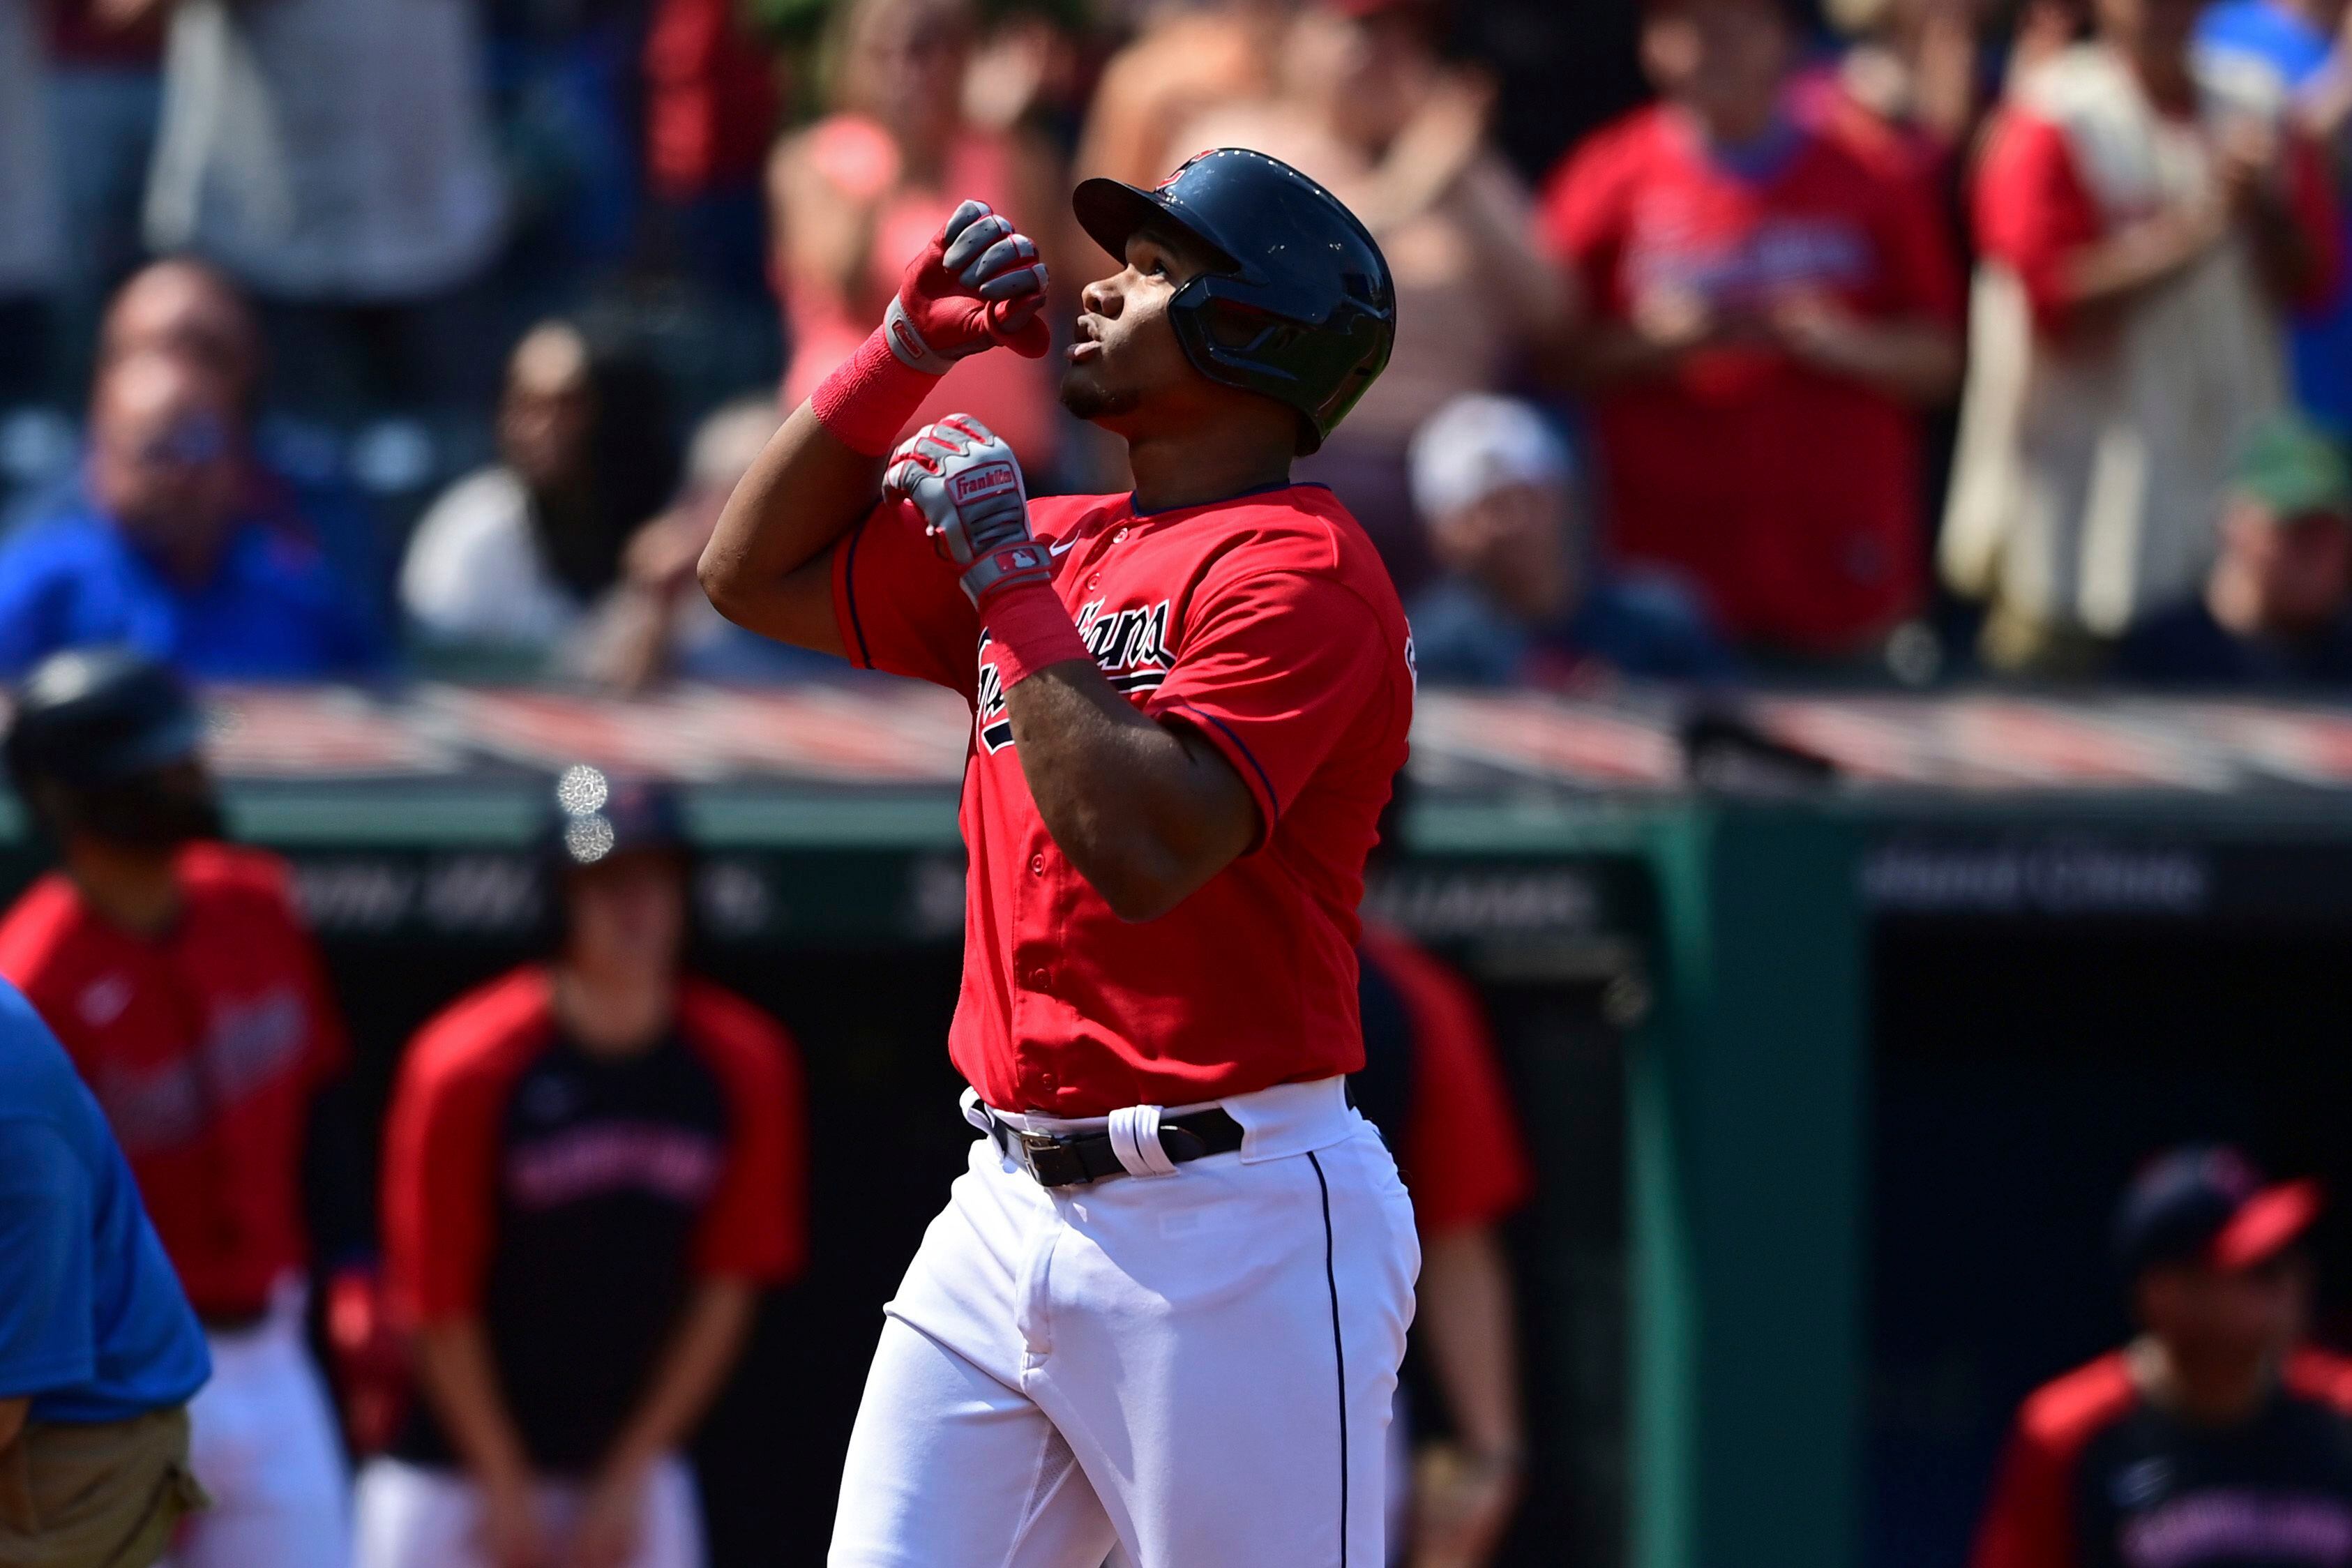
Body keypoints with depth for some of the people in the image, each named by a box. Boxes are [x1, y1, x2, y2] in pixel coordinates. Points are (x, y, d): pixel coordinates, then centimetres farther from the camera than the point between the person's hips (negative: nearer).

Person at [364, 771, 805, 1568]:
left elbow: (728, 1286, 1)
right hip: (458, 1464, -3)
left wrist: (628, 1479, 0)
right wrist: (506, 1493, -6)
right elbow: (439, 1301, -9)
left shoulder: (744, 1068, -5)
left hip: (634, 1470, 3)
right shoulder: (466, 1066, -15)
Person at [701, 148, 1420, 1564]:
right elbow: (758, 573, 24)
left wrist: (1011, 582, -15)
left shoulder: (1302, 568, -10)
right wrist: (908, 347, 14)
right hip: (1012, 1211, 8)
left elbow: (1139, 850, -23)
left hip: (1230, 1231, -8)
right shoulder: (1068, 545, 16)